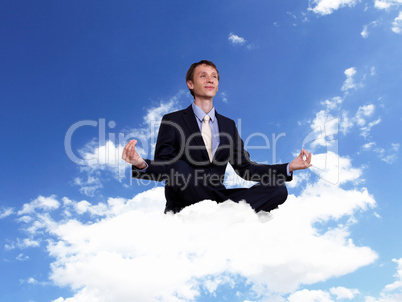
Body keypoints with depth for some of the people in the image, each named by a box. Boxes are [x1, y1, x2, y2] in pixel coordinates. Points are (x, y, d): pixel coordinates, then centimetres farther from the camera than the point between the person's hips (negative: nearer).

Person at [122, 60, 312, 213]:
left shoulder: (228, 125, 16)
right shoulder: (172, 122, 3)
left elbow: (243, 167, 11)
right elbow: (162, 168, -5)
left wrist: (289, 168, 1)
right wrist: (142, 164, -30)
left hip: (216, 198, 4)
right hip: (183, 206, -3)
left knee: (278, 189, -13)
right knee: (177, 167, -35)